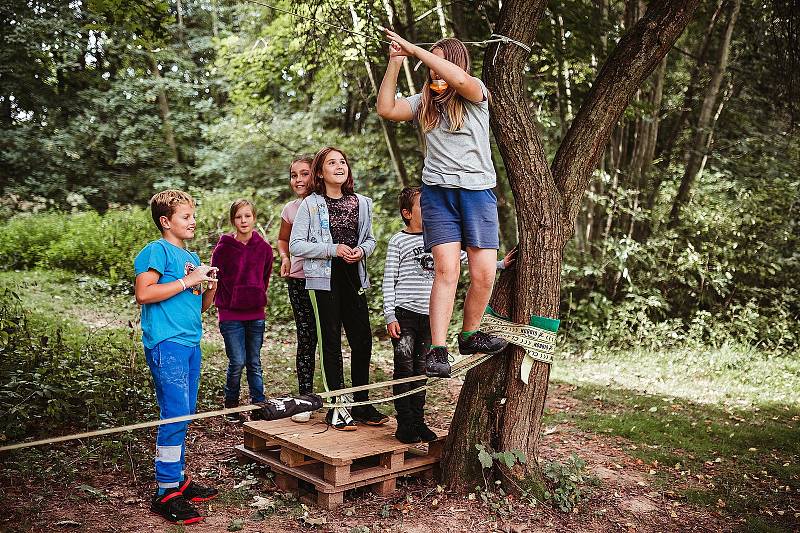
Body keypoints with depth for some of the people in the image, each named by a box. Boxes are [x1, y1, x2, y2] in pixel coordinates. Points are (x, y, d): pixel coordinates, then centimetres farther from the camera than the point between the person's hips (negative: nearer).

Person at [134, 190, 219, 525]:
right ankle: (166, 493, -2)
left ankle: (179, 480, 24)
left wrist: (211, 288, 4)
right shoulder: (157, 250, -5)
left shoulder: (191, 257, 19)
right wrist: (187, 281, -16)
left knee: (184, 415, 13)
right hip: (166, 343, -9)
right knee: (175, 415, -10)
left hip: (190, 343, 9)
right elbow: (143, 294, -18)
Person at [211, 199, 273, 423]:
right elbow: (215, 280, 2)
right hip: (231, 316, -3)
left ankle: (259, 406, 18)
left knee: (254, 362, 10)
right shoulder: (223, 248, -6)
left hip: (256, 314, 3)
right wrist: (224, 305, 3)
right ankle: (231, 406, 15)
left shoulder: (264, 248, 2)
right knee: (237, 362, -4)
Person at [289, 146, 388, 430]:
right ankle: (337, 409, 11)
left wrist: (362, 250, -6)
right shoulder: (310, 205, -3)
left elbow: (369, 239, 18)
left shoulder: (361, 203, 9)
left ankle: (362, 404, 21)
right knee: (331, 344, 1)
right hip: (324, 281, -4)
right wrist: (333, 249, -16)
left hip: (354, 279, 4)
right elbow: (296, 245, -7)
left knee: (363, 341, 6)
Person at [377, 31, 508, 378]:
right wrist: (395, 63, -1)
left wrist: (414, 49, -15)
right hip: (438, 192, 1)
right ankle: (437, 350, -10)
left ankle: (470, 335, 19)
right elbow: (386, 109, 2)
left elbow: (459, 78, -20)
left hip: (478, 191, -1)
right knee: (446, 271, -11)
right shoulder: (424, 102, 13)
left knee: (484, 274, -3)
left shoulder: (476, 94, 2)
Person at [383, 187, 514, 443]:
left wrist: (499, 264, 4)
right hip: (404, 315, -4)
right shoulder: (398, 241, -1)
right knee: (404, 369, -3)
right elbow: (389, 281, -3)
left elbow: (469, 257, 14)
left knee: (421, 370, 10)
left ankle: (418, 421, 19)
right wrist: (390, 316, -8)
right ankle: (404, 425, 5)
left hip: (429, 316, 4)